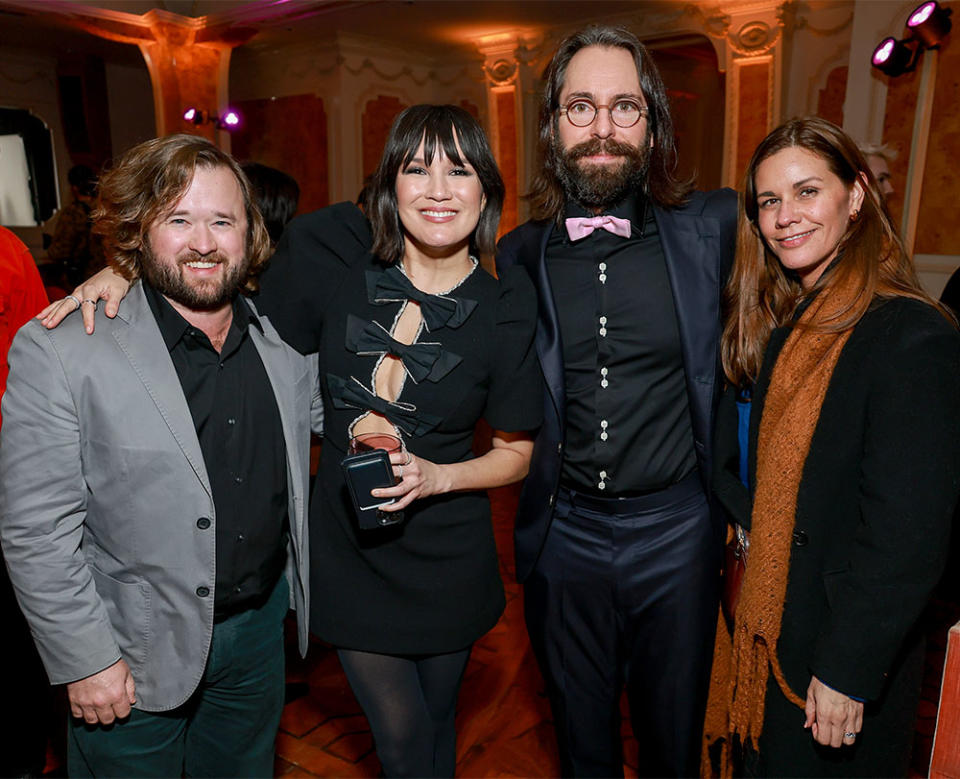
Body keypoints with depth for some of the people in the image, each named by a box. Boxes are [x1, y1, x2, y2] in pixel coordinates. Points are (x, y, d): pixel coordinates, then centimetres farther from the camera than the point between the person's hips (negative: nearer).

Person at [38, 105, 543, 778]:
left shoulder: (505, 310, -11)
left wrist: (438, 475, -18)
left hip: (448, 562, 1)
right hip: (350, 552, 0)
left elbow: (516, 452, -2)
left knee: (437, 720, 23)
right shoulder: (334, 253, -12)